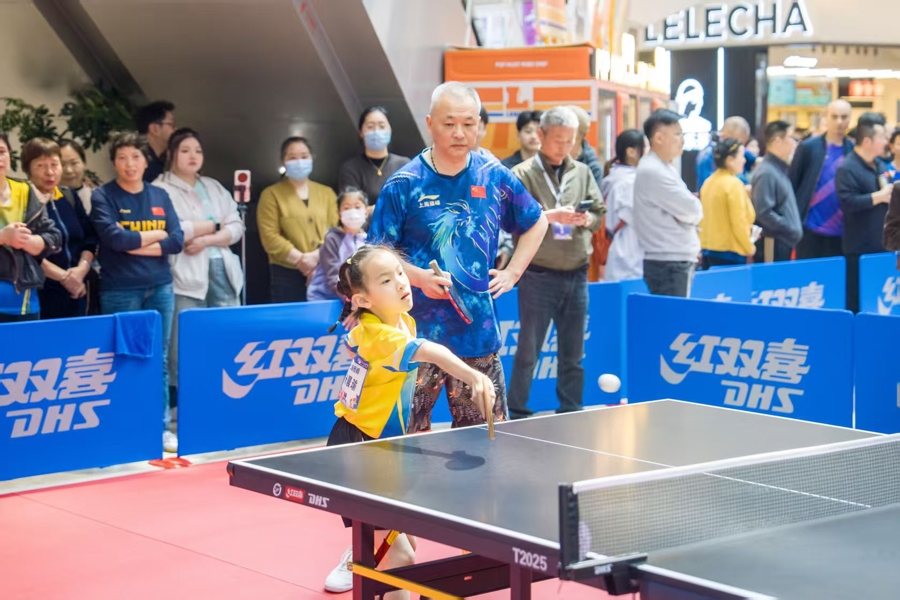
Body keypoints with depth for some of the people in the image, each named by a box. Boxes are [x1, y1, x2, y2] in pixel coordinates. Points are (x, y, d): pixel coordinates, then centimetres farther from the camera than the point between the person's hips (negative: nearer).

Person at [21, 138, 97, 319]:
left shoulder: (70, 198, 14)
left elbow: (89, 239, 12)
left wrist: (82, 268, -6)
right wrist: (62, 276, -17)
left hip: (76, 293, 7)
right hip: (40, 295, -7)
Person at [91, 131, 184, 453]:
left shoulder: (160, 196, 9)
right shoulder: (103, 196, -2)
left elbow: (177, 241, -1)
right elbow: (114, 238, -17)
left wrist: (135, 245, -10)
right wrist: (156, 235, -6)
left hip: (160, 287, 4)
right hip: (121, 291, -4)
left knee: (159, 360, 8)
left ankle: (162, 427, 15)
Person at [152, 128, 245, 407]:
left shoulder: (215, 188, 19)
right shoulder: (161, 190, 0)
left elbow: (237, 227, 11)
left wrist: (206, 240, -8)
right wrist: (215, 225, -2)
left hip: (223, 271, 6)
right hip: (186, 276, -6)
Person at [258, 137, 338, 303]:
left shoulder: (327, 193, 16)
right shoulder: (271, 194, 6)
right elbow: (269, 236, -4)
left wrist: (317, 256, -12)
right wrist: (300, 259, -13)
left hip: (324, 273, 3)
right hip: (287, 275, -3)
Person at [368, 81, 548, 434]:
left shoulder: (495, 178, 4)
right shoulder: (404, 184, -5)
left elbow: (537, 222, 21)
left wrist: (512, 272, 11)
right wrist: (419, 277, -17)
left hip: (478, 331, 3)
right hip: (419, 330, -3)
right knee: (411, 434, -1)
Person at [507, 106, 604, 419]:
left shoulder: (582, 172, 11)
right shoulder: (524, 174, -3)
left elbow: (599, 213, 12)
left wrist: (586, 220, -9)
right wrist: (549, 216, -23)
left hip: (577, 275, 4)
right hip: (538, 274, -4)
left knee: (573, 355, 10)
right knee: (528, 351, 2)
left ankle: (570, 415, 19)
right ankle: (517, 416, 10)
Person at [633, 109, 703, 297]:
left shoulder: (665, 167, 17)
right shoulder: (652, 171, -15)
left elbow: (682, 209, 21)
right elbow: (693, 211, -16)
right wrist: (695, 210, 5)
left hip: (678, 259, 10)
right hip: (667, 262, -10)